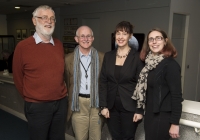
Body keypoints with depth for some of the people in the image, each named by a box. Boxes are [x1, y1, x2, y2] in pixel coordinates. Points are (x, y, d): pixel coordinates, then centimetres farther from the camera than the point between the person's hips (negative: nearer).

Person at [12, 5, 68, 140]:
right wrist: (30, 98, 6)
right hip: (37, 106, -4)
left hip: (61, 103, 4)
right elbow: (18, 77, -1)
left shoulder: (59, 45, 3)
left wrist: (62, 93, 9)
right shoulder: (23, 46, -10)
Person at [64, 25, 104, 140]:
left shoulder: (102, 58, 0)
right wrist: (67, 105, 7)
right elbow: (66, 84, 7)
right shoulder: (68, 59, 0)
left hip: (97, 103, 0)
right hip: (78, 104, 0)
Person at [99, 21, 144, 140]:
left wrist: (140, 110, -9)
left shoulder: (137, 57, -8)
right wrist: (103, 105, -2)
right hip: (112, 107, 3)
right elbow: (103, 82, 4)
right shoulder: (108, 56, 4)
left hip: (130, 107, -3)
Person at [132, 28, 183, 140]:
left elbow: (176, 95, -17)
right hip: (150, 115, 7)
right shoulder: (150, 63, 5)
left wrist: (175, 123, -17)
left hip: (163, 117, -7)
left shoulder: (171, 64, -16)